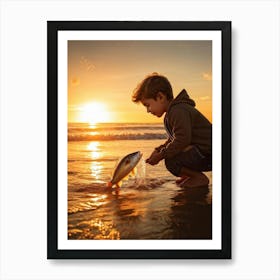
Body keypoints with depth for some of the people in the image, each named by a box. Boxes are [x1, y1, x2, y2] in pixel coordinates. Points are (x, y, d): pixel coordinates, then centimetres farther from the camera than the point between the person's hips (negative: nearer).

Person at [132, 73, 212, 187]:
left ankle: (200, 178, -7)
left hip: (206, 154, -11)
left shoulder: (178, 111, -21)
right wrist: (158, 150, 6)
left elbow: (182, 140, -29)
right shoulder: (172, 111, 15)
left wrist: (161, 155, -19)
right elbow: (173, 140, 21)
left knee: (171, 161, -25)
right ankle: (190, 175, 16)